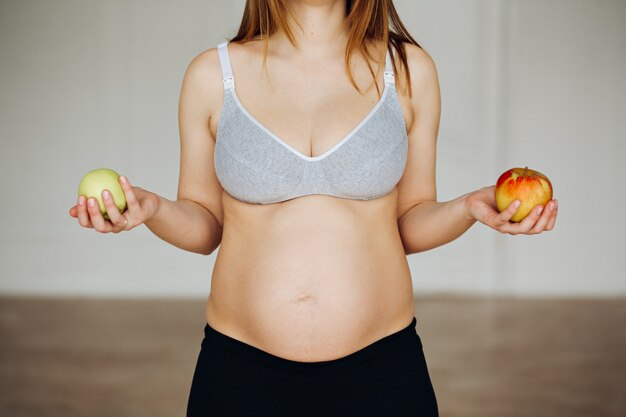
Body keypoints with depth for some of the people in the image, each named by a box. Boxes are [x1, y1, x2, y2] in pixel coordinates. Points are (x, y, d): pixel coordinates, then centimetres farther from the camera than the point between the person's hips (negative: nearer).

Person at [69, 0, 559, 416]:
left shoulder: (407, 69, 2)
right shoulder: (212, 74, 0)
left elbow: (410, 222, 7)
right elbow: (204, 224, 6)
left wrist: (470, 208, -11)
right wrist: (153, 209, -12)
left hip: (381, 367, 1)